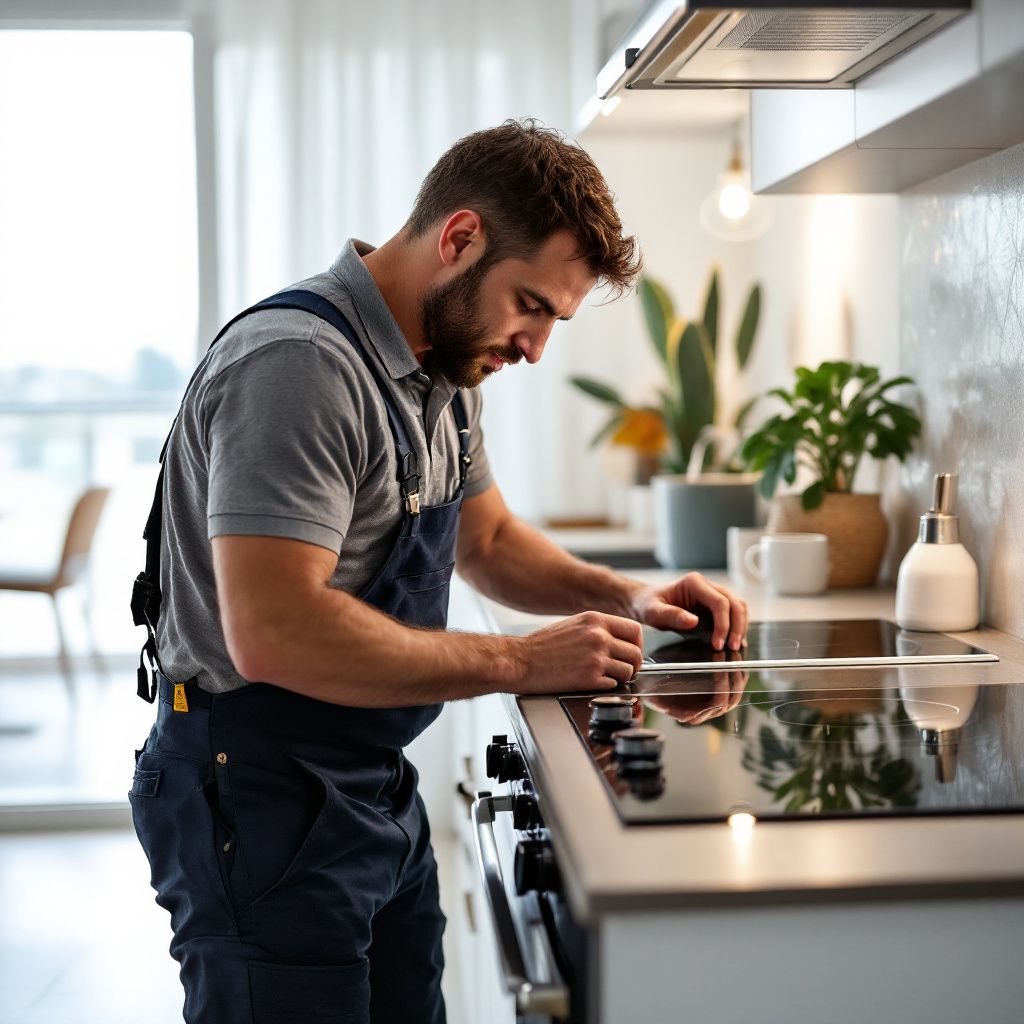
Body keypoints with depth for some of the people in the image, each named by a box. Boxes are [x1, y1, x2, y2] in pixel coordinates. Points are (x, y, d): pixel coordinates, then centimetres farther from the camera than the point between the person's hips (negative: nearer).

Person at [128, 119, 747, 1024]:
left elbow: (488, 539, 22)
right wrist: (519, 664, -24)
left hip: (380, 792, 10)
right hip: (262, 796, -10)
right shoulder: (300, 363, -23)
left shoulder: (442, 369, 10)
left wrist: (630, 599, 5)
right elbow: (275, 634, -31)